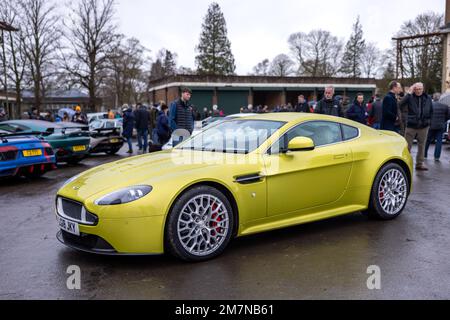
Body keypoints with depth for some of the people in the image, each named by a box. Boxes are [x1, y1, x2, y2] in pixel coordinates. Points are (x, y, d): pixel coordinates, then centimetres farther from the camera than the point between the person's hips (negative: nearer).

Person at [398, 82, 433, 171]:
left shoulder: (428, 98, 6)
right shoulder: (410, 97, -4)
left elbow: (431, 111, 16)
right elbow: (401, 105, -21)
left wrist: (428, 121, 9)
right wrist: (409, 93, -21)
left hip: (424, 127, 3)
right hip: (411, 126, -3)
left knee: (422, 145, 11)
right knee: (407, 146, 0)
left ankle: (420, 163, 20)